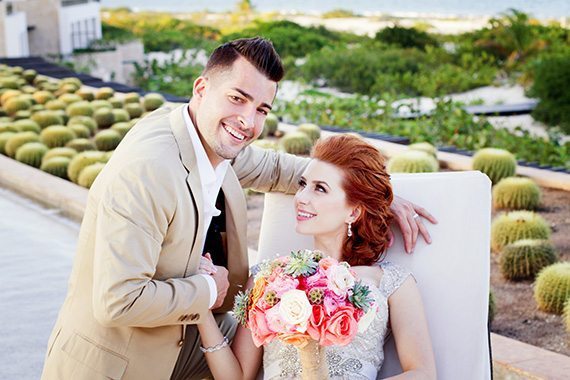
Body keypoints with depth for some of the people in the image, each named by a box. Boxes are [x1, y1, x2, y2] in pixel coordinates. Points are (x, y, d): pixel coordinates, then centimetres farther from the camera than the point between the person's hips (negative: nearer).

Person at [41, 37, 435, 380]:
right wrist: (208, 290, -19)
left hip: (185, 334, 8)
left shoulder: (215, 139, -6)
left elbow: (274, 168, 14)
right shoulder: (143, 170, -31)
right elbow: (117, 301, -34)